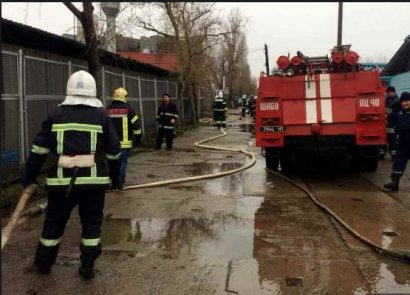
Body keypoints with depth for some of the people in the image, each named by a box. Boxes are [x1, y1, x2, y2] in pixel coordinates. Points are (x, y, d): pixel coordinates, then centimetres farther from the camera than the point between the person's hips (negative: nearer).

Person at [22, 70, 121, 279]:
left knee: (54, 222, 17)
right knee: (92, 223, 13)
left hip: (62, 179, 1)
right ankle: (87, 267, 19)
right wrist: (115, 177, 16)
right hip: (93, 179, -1)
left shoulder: (56, 115, 4)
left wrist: (30, 175, 12)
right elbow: (113, 151, 5)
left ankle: (43, 263, 33)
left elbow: (39, 148, 4)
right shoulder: (101, 116, 2)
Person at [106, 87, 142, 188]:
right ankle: (119, 180, 0)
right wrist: (138, 138, 4)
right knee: (122, 161, 3)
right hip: (124, 143, -4)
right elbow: (136, 125, -6)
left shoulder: (107, 110, 8)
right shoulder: (128, 109, -4)